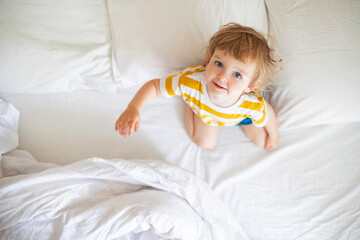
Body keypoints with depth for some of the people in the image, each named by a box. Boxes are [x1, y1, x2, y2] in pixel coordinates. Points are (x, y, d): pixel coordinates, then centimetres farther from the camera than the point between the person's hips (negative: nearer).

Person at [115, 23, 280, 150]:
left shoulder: (254, 105, -47)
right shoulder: (190, 82, -49)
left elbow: (267, 116, -22)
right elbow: (154, 86, -34)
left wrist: (274, 135, 0)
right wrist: (133, 109, -51)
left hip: (240, 114, 1)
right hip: (204, 108, 0)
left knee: (261, 141, 13)